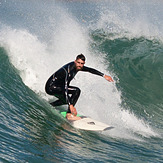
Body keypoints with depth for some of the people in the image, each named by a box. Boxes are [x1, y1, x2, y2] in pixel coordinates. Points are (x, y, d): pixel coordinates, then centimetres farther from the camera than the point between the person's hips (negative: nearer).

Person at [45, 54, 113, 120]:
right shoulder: (68, 71, -30)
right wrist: (71, 105, -43)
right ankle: (69, 114, -22)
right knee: (76, 90, -23)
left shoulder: (77, 66, -5)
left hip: (56, 86, 10)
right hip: (51, 87, -10)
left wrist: (104, 75, 11)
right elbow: (65, 89, -37)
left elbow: (90, 70, 12)